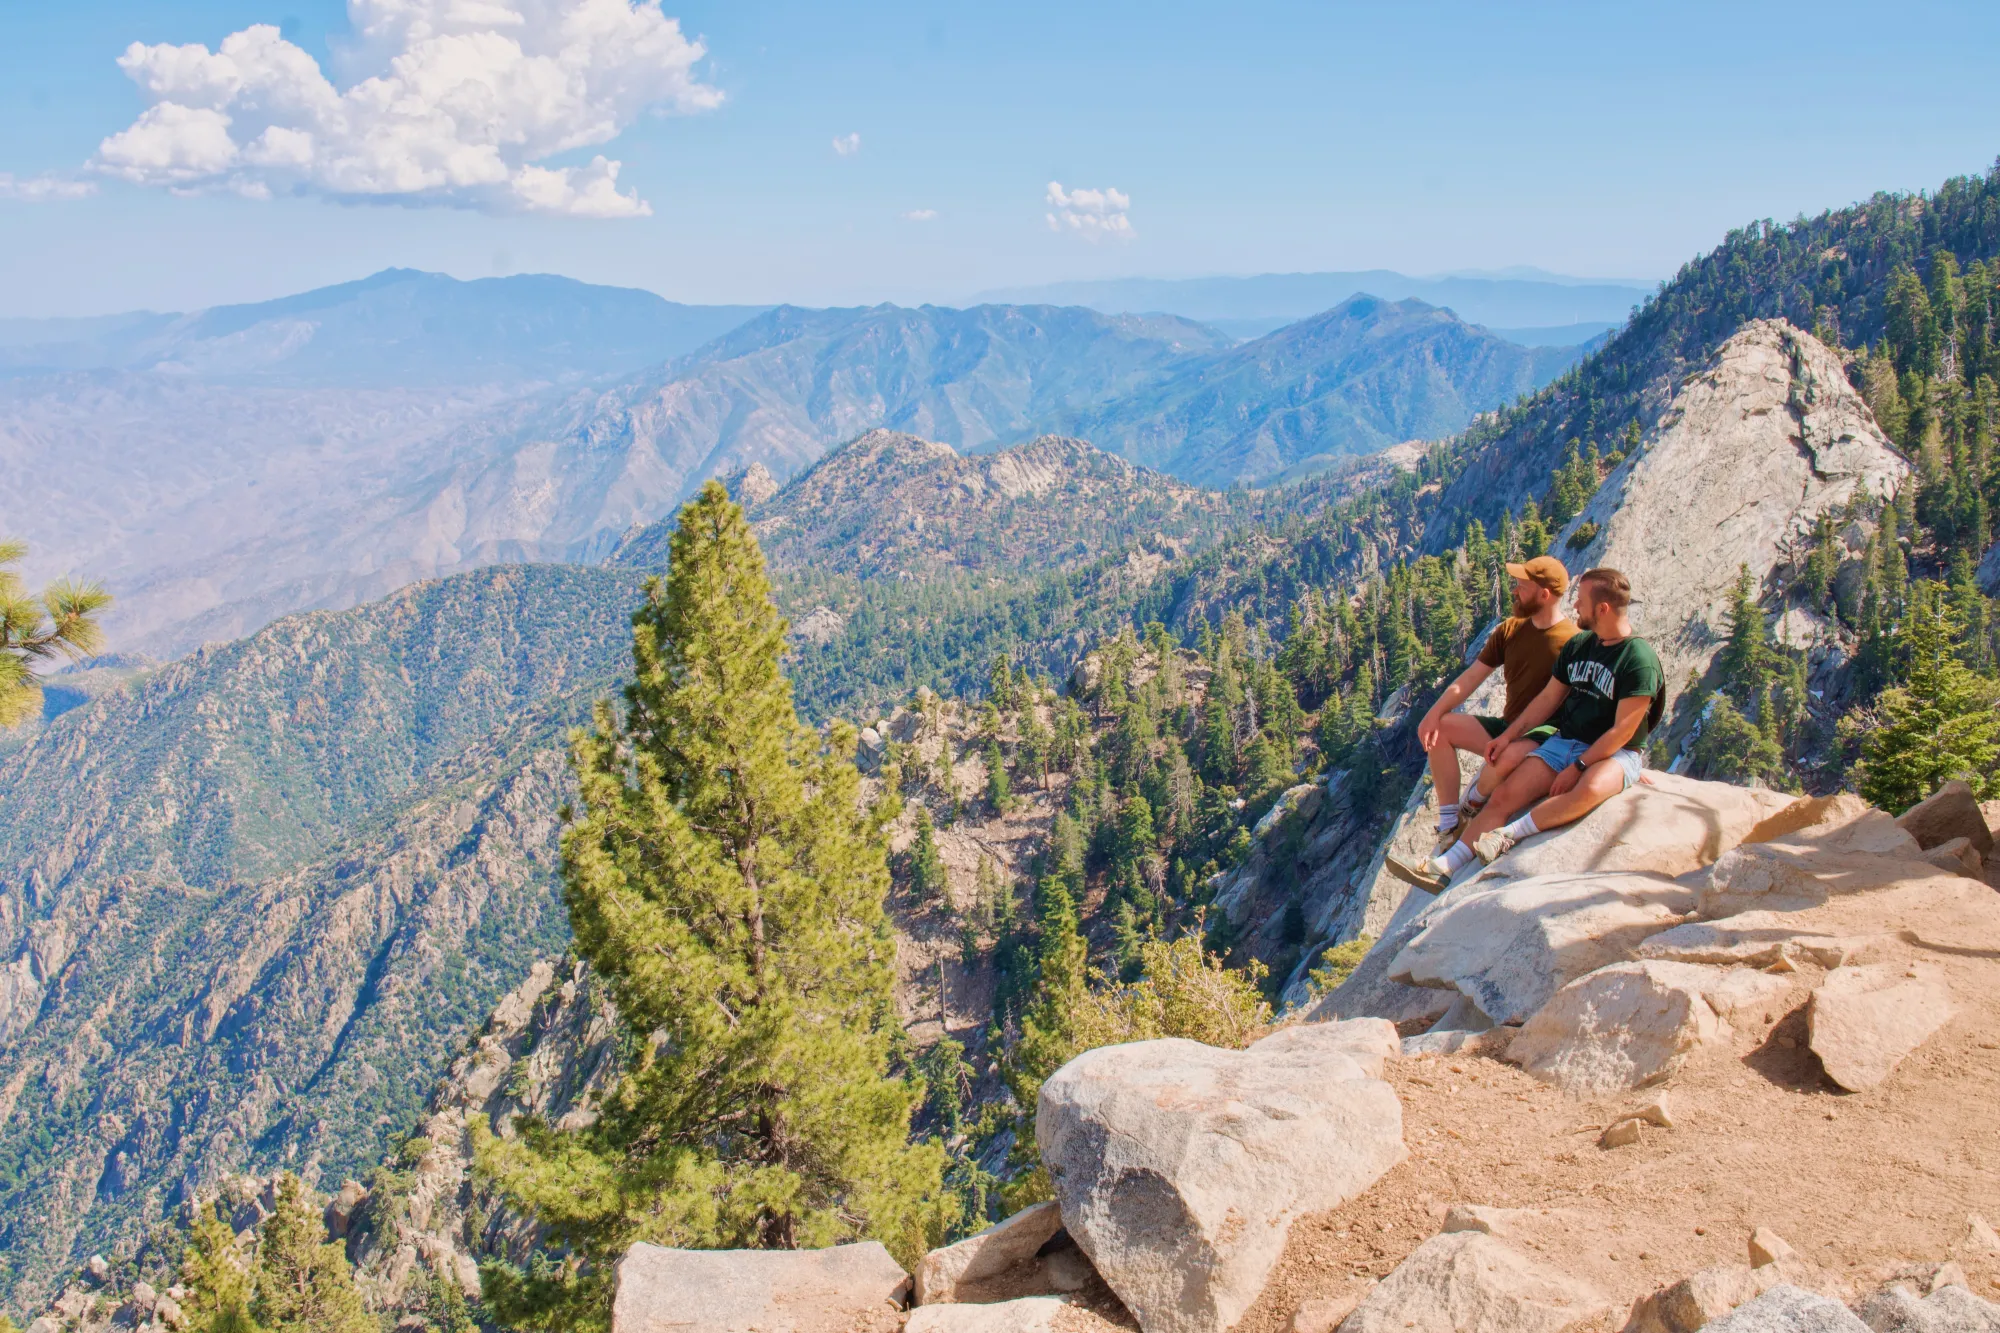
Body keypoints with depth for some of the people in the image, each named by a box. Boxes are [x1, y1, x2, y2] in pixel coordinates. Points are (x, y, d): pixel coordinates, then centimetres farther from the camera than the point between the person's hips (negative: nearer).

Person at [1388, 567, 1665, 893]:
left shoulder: (1639, 660, -15)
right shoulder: (1577, 645, 8)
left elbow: (1623, 731, -18)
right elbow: (1548, 698, 16)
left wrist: (1577, 767, -19)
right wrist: (1509, 735, 8)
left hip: (1614, 754, -7)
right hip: (1565, 741, 7)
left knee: (1590, 789, -41)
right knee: (1506, 795, -13)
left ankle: (1509, 834, -26)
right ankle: (1443, 867, -20)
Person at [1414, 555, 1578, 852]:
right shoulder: (1509, 630, 6)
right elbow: (1471, 677, 5)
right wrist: (1434, 713, -10)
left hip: (1546, 735, -7)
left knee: (1508, 759, -39)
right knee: (1439, 729, -8)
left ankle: (1472, 803, -2)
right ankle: (1449, 826, -10)